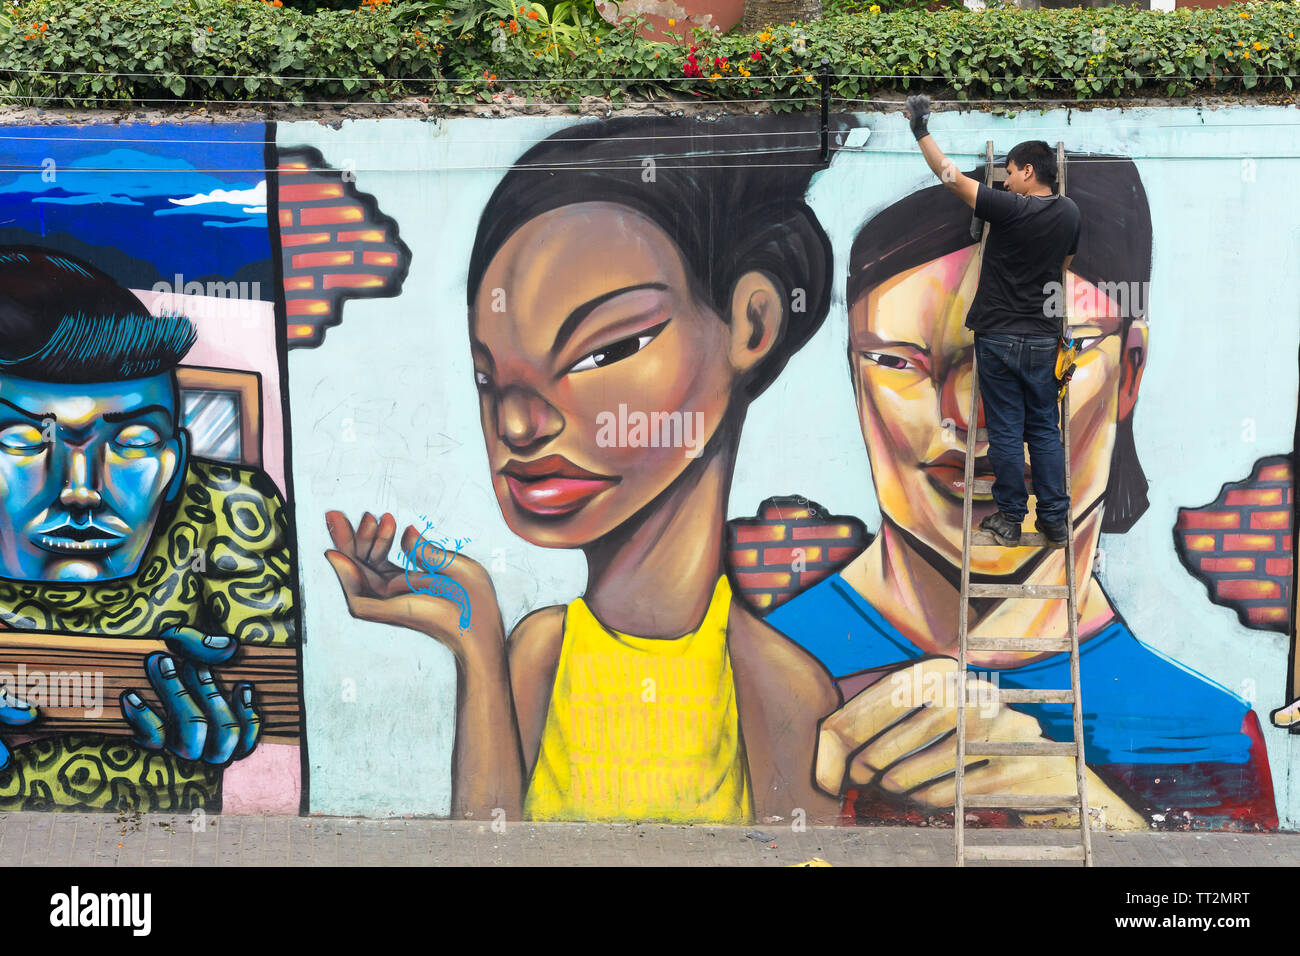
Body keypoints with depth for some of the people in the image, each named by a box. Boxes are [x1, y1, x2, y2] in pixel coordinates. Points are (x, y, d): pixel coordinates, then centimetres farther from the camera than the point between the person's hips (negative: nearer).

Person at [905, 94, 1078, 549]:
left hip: (999, 337, -5)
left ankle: (1009, 520, 9)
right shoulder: (1069, 213, 3)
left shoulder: (1009, 209, -15)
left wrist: (921, 131, -3)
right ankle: (1054, 521, 14)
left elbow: (952, 177, -11)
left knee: (1006, 431, 2)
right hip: (1044, 338, 5)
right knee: (1045, 430, 11)